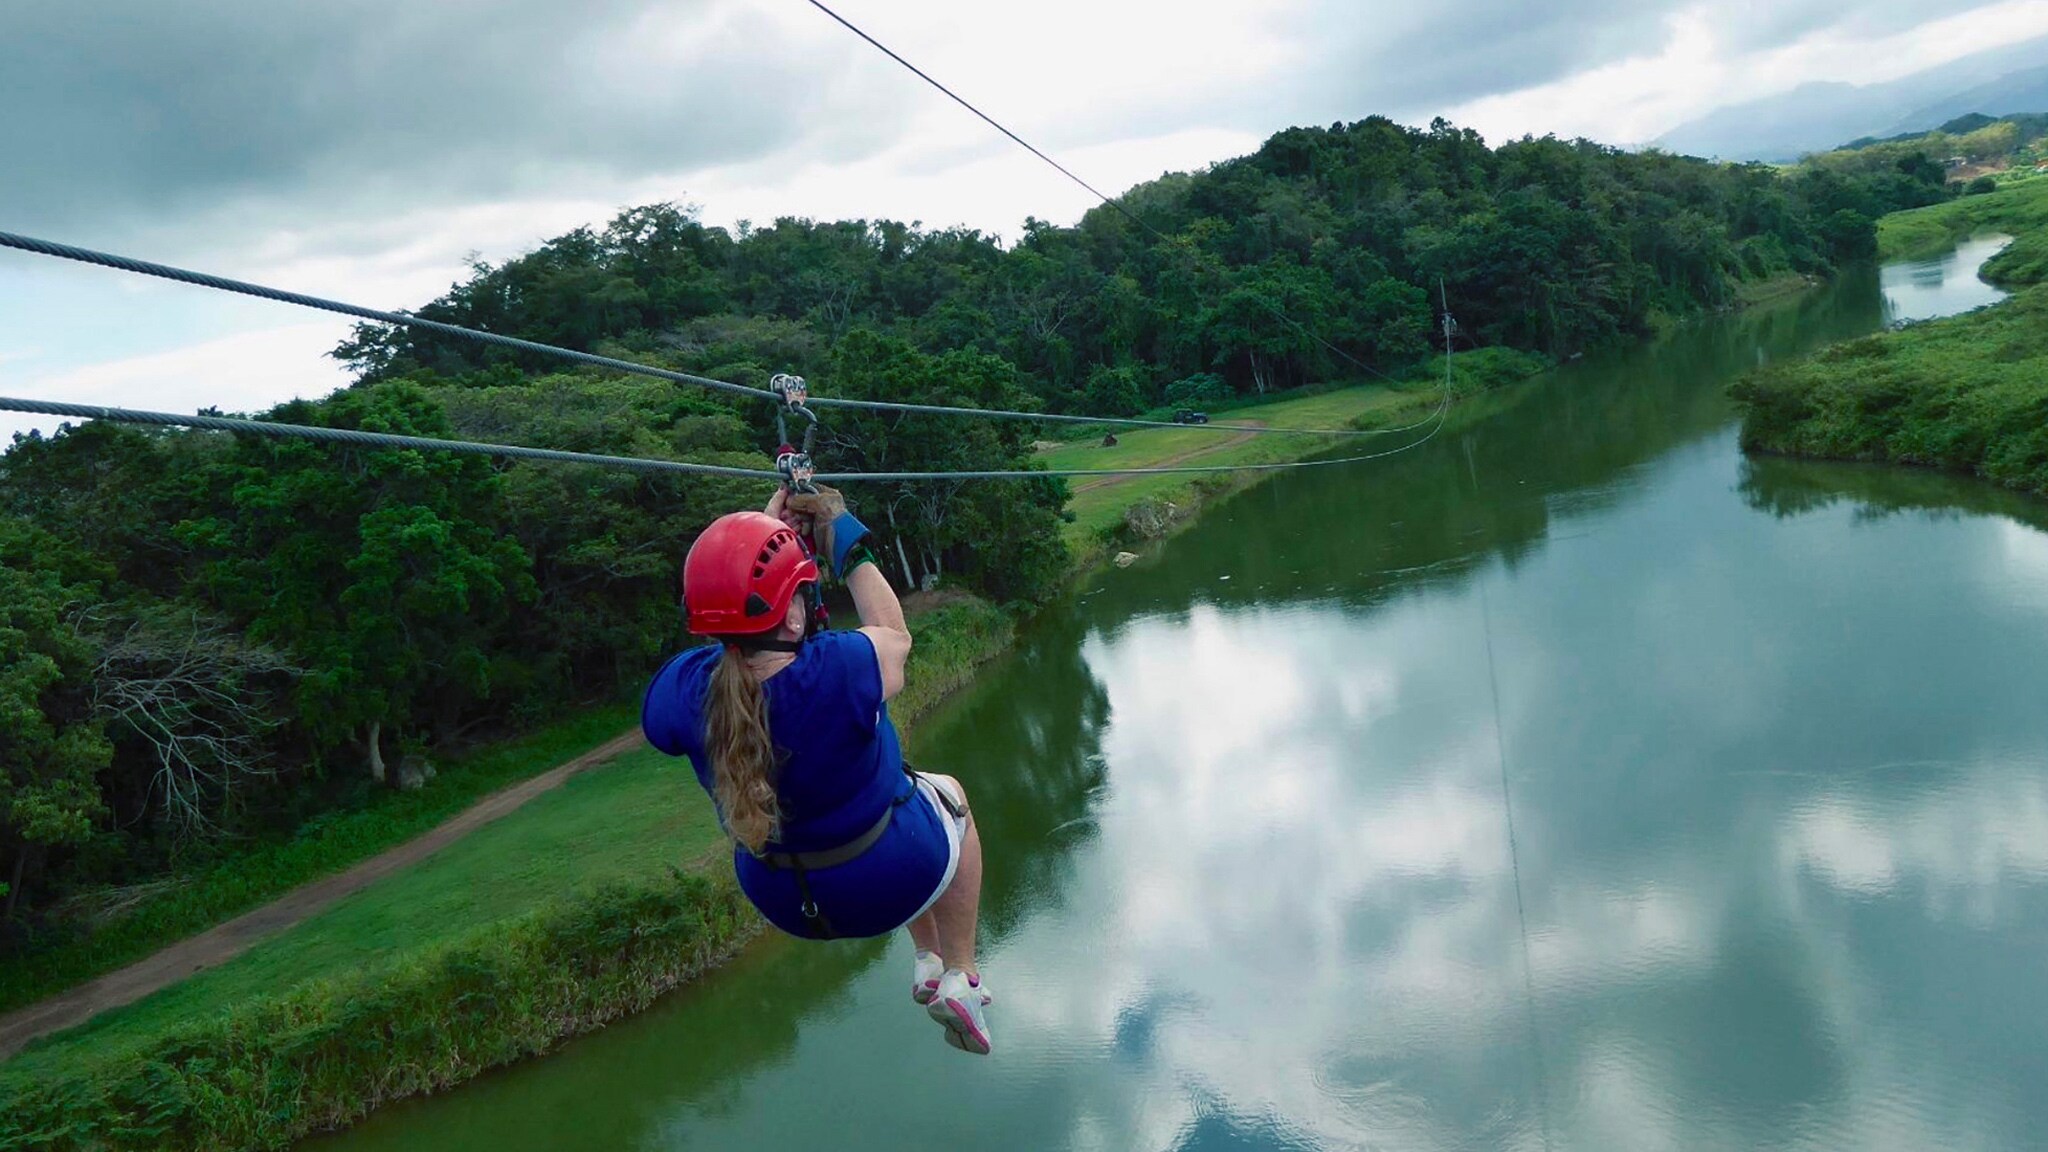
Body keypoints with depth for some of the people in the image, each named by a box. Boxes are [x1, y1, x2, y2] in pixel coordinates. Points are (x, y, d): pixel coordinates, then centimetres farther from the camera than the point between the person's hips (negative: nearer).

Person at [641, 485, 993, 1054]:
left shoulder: (682, 690, -25)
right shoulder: (839, 673, -37)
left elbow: (734, 634, -1)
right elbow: (894, 636, -12)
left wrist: (769, 532, 2)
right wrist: (849, 547, -2)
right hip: (889, 885, -4)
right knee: (949, 795, 31)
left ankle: (927, 962, 46)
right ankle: (960, 981, 33)